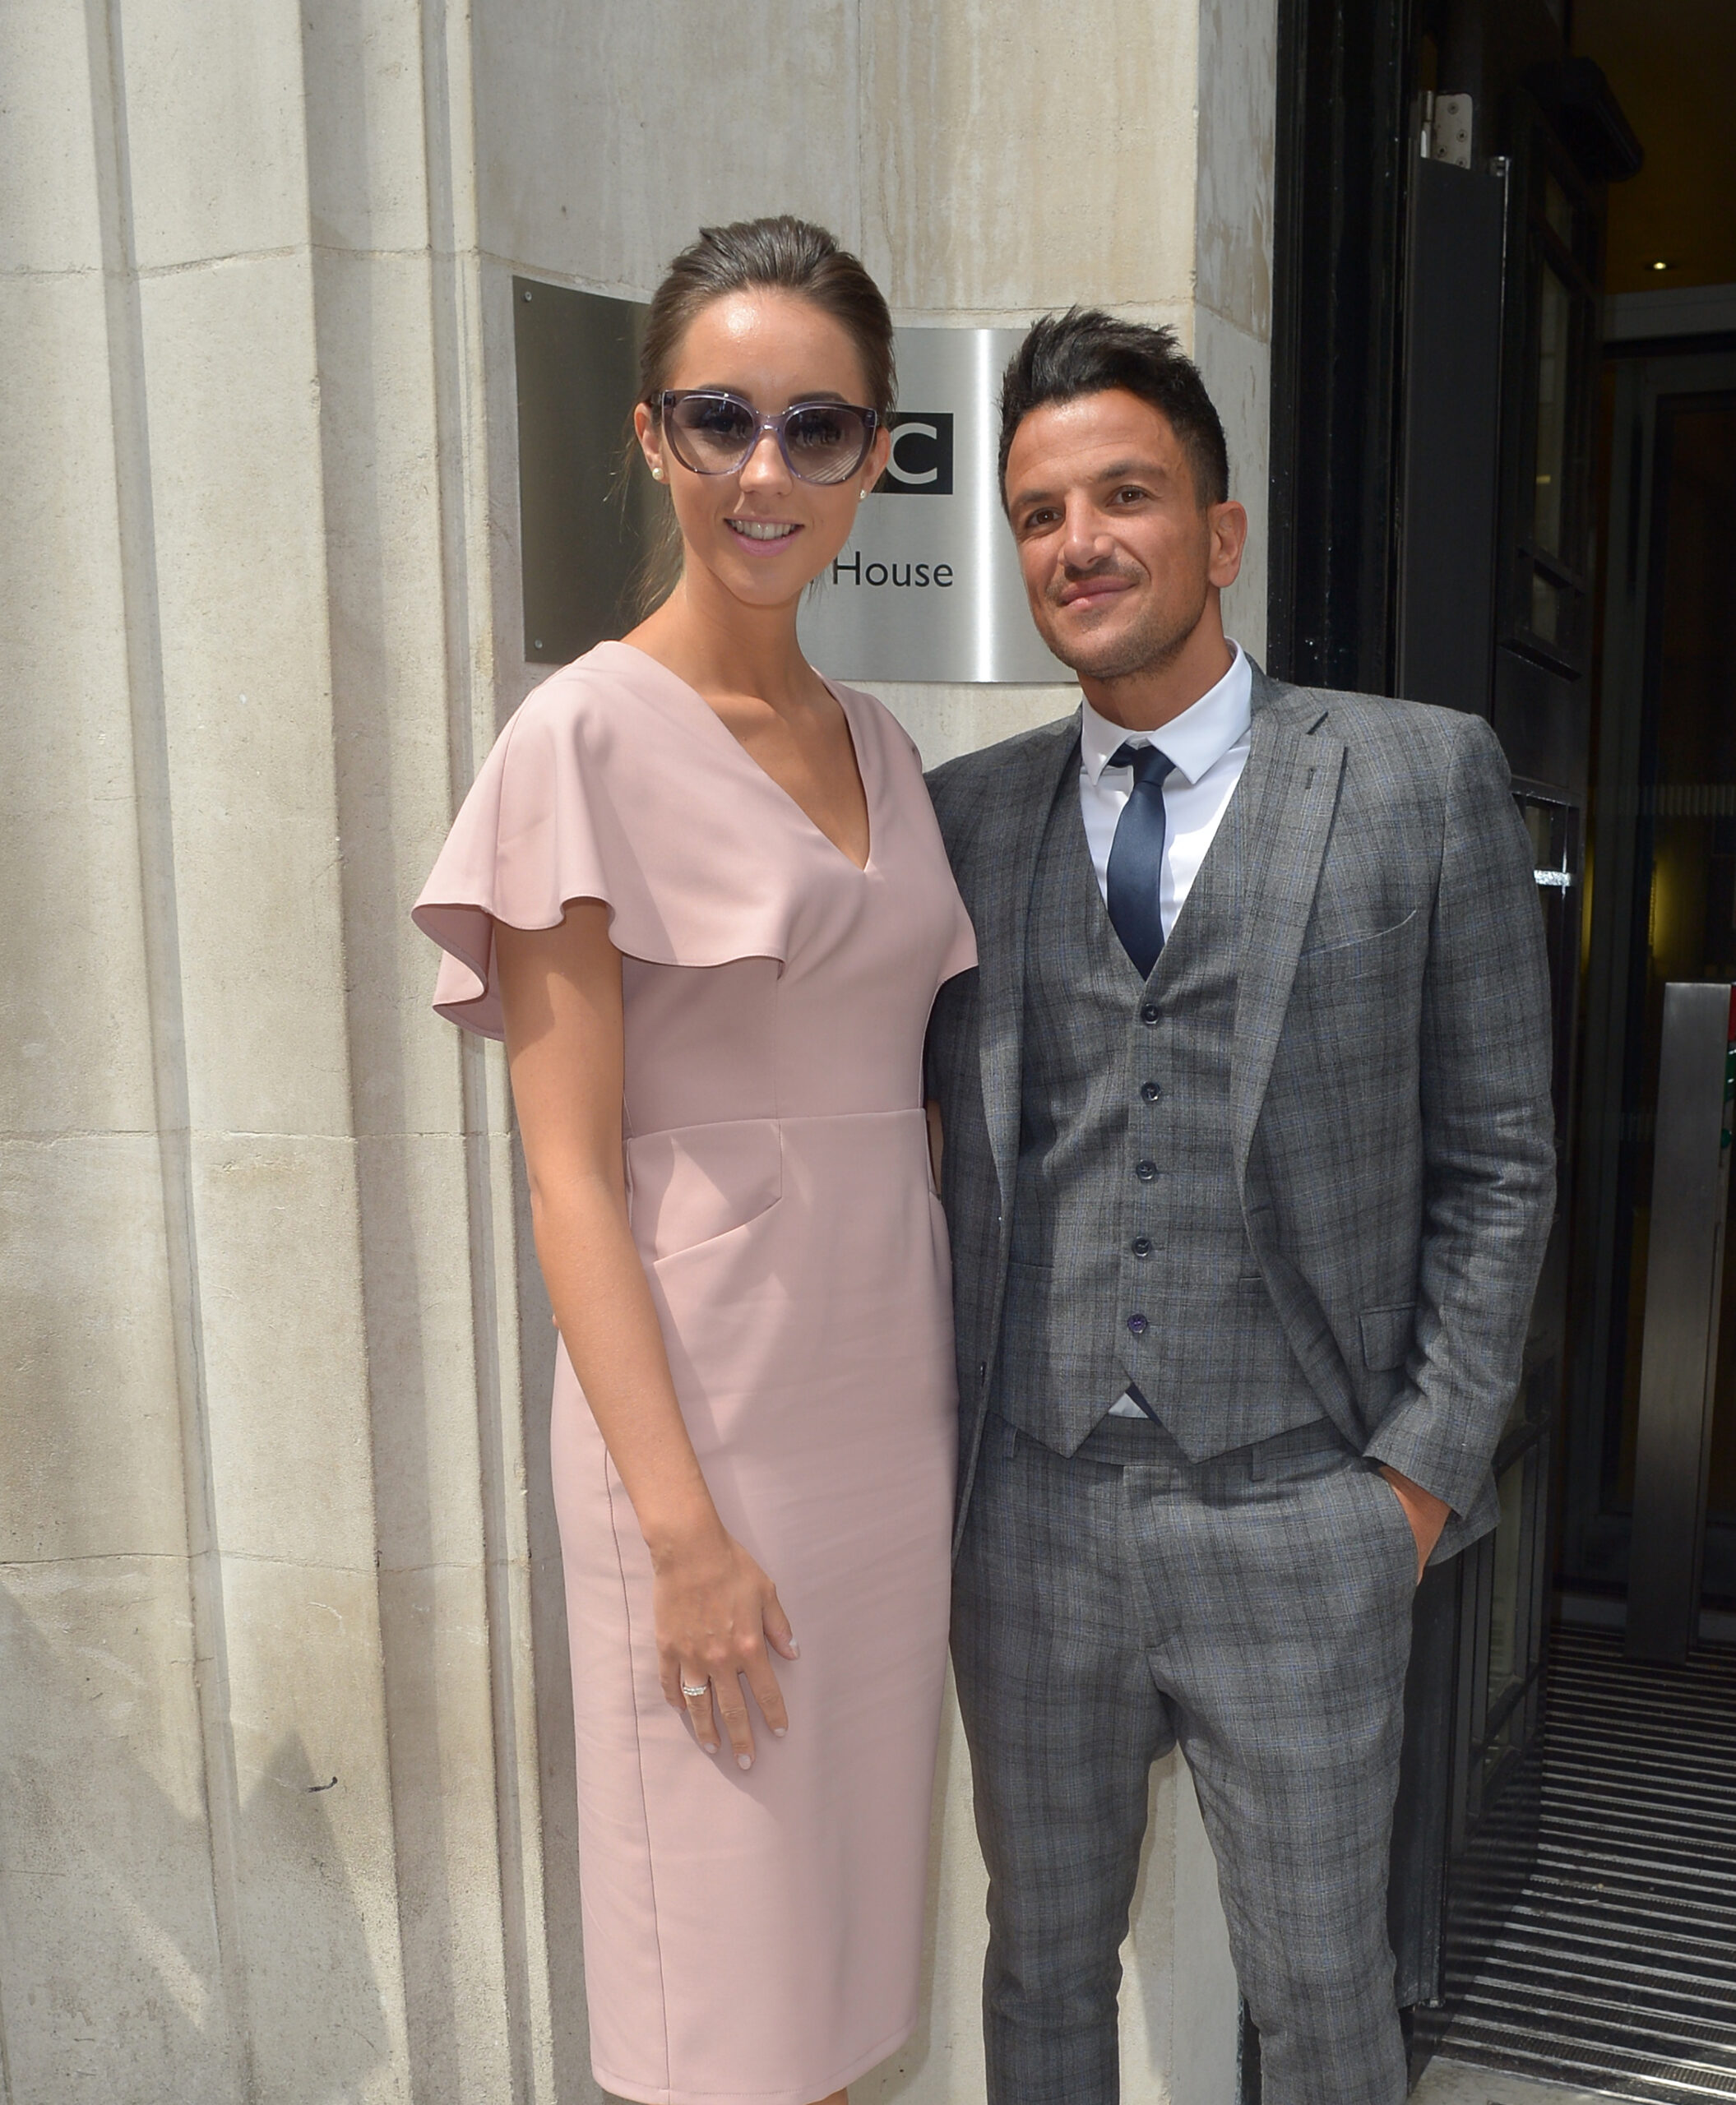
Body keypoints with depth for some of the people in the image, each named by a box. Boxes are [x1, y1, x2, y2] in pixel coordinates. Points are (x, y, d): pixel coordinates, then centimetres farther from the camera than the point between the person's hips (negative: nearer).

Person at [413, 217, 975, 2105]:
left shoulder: (876, 743, 9)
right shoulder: (591, 734, -10)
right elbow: (571, 1172, -13)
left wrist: (969, 1380, 9)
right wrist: (682, 1524, -16)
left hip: (896, 1379, 6)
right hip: (702, 1400, -6)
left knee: (852, 1933, 19)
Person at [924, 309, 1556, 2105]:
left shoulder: (1420, 778, -3)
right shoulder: (966, 813, 4)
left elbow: (1496, 1158, -1)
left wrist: (1428, 1466, -5)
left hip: (1296, 1528, -2)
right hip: (1031, 1518, 3)